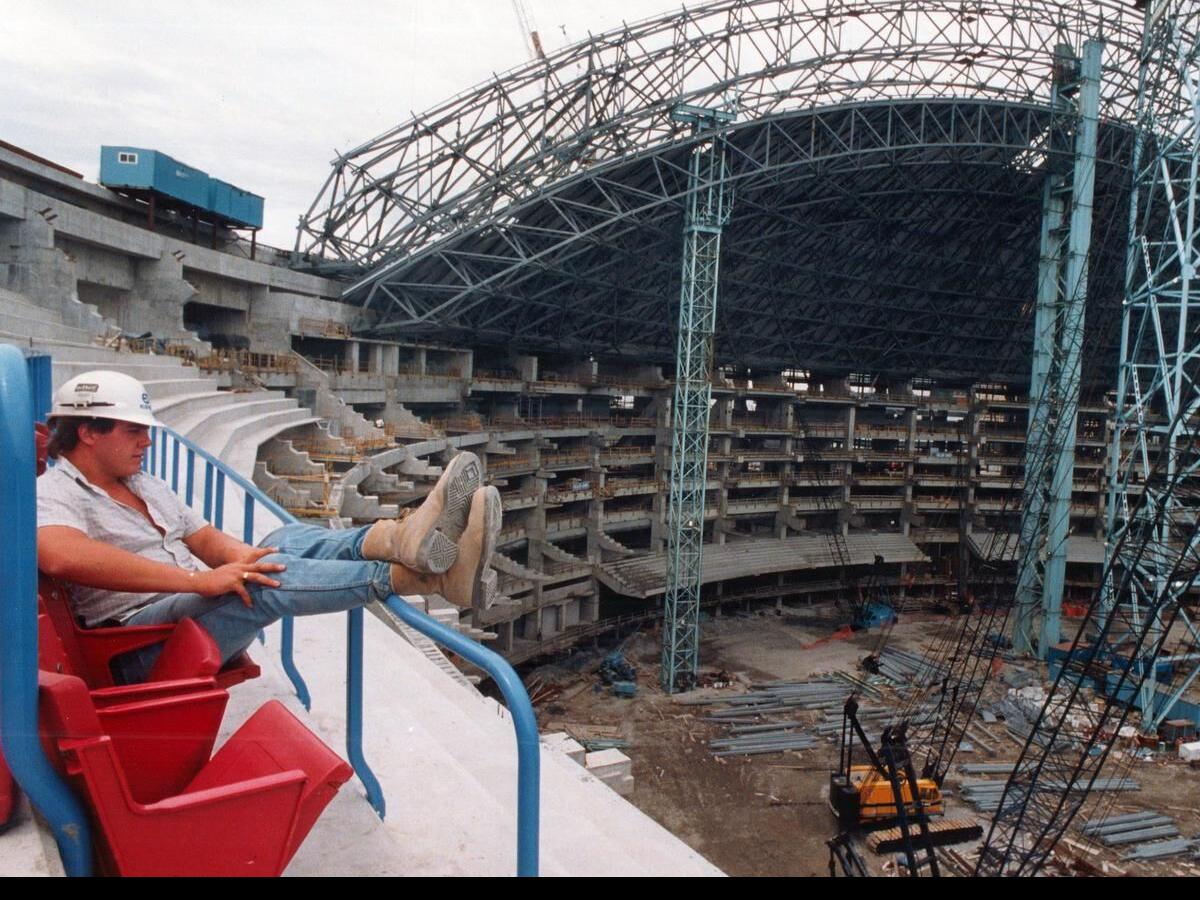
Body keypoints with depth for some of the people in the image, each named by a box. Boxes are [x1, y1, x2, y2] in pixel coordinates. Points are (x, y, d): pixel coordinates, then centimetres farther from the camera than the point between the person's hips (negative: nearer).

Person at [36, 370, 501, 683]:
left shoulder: (147, 486, 21)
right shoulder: (51, 495, -6)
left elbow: (206, 538, 20)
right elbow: (64, 558, -29)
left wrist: (241, 556, -7)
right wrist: (202, 580, -33)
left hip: (204, 614, 7)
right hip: (141, 646, -7)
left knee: (289, 541, -17)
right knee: (266, 580, -32)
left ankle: (400, 537, -47)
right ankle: (424, 572, -46)